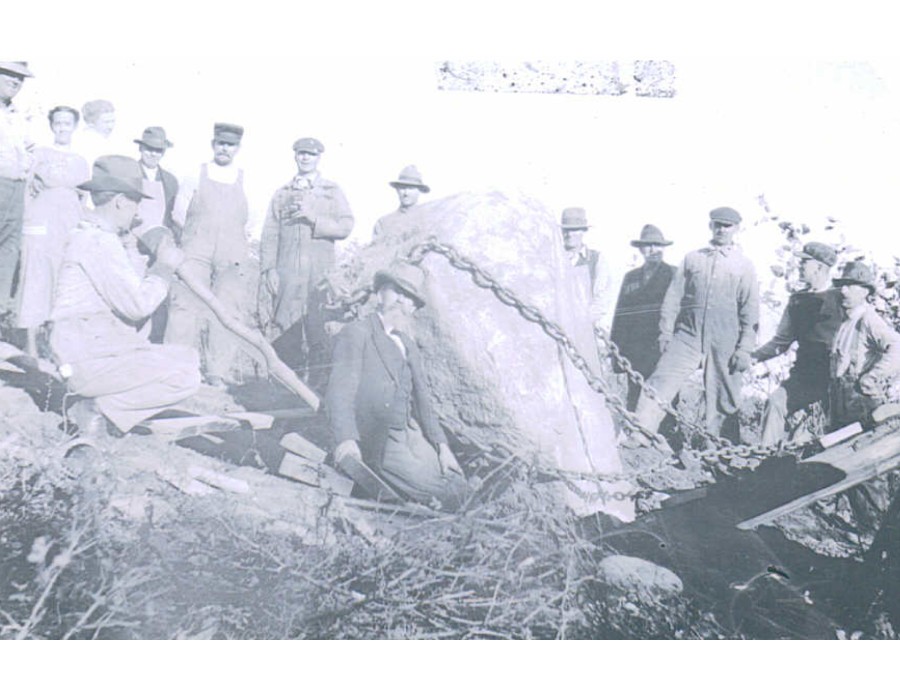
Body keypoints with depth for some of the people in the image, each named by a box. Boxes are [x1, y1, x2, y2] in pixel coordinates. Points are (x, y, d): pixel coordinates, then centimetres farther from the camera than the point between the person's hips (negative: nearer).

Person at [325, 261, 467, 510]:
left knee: (458, 487, -5)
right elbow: (341, 389, -18)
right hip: (377, 441, -8)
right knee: (442, 494, -16)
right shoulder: (356, 334, -6)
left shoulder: (408, 345, 18)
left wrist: (440, 444, 9)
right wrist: (346, 438, -33)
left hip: (411, 434, 8)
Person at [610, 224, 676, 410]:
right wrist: (616, 348, 9)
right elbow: (620, 315, 16)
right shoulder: (630, 277, 18)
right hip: (635, 351, 3)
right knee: (634, 401, 1)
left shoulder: (674, 275, 6)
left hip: (664, 351, -3)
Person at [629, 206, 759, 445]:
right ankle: (633, 440, -12)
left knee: (724, 401, 4)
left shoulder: (744, 266, 8)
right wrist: (666, 331, 3)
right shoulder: (692, 258, 12)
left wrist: (745, 349, -3)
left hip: (723, 344, 0)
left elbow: (750, 312, 4)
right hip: (687, 337, 1)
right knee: (659, 385, -11)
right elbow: (674, 297, 11)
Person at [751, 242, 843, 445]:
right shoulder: (797, 300, 14)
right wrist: (754, 357, 3)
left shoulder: (840, 298, -3)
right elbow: (782, 341, 16)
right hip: (804, 374, 4)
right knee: (776, 402, -17)